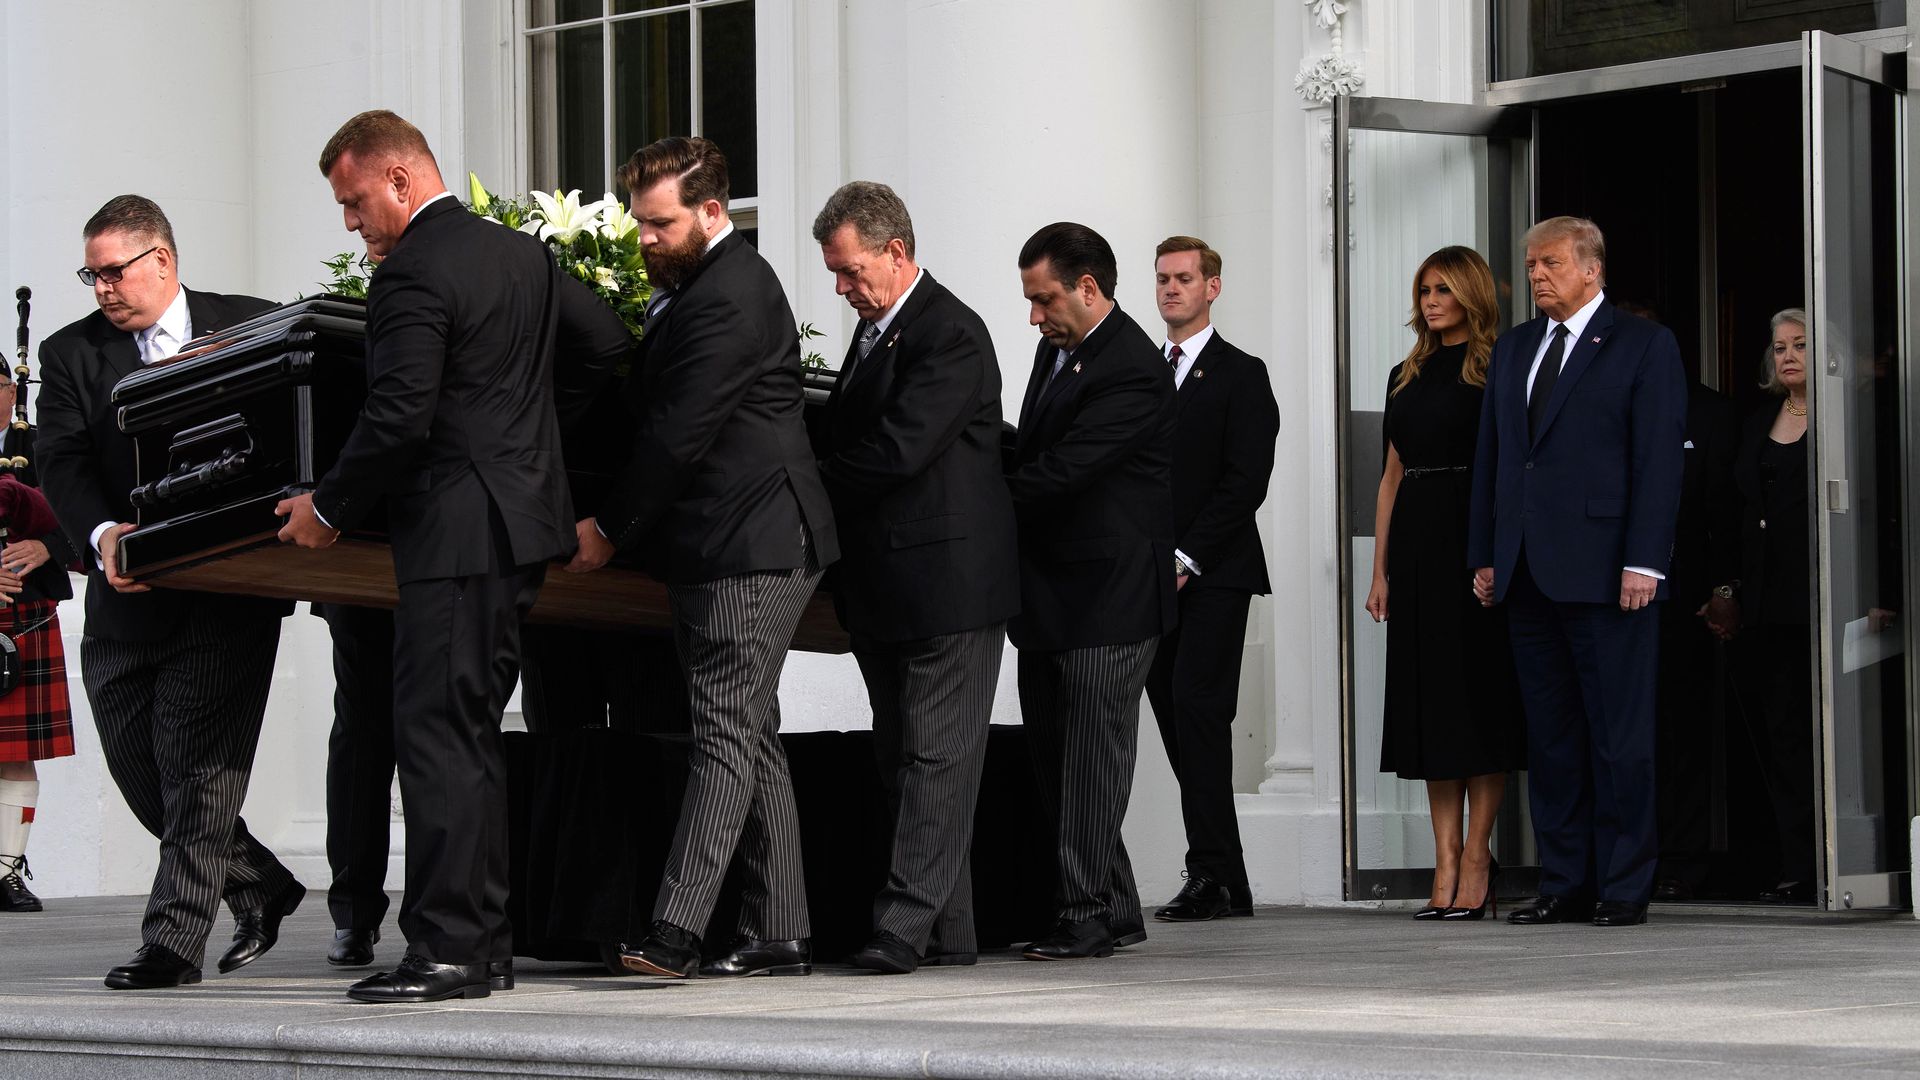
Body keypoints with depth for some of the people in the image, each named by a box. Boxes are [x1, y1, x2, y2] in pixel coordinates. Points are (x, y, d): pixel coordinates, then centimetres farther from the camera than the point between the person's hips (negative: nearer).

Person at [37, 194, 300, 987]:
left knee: (199, 767, -7)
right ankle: (261, 887, 26)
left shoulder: (253, 329, 3)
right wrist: (103, 535, -24)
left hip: (226, 590, -4)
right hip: (125, 599, 4)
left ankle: (174, 939, -4)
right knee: (138, 767, 8)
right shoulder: (71, 355, 7)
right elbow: (63, 462, -5)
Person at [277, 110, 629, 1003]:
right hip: (524, 520, 9)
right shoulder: (523, 254, 13)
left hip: (457, 535, -9)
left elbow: (397, 419, -21)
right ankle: (484, 943, 15)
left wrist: (327, 509, -9)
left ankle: (446, 950, -9)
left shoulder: (411, 273, -14)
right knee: (470, 734, 13)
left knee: (436, 735, -8)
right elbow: (607, 344, 20)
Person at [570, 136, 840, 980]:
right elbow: (656, 416, 22)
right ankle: (778, 934, 11)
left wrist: (609, 528, -10)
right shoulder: (692, 285, 17)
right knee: (750, 734, 9)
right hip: (719, 549, 11)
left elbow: (679, 435, -18)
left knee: (727, 731, -13)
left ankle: (675, 928, -21)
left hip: (752, 545, -11)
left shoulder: (729, 297, -16)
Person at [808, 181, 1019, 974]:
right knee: (902, 756, 10)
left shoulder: (950, 335, -14)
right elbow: (851, 442, 21)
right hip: (888, 584, 10)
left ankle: (906, 923, -10)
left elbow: (897, 448, -22)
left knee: (934, 757, -8)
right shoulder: (875, 331, 17)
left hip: (947, 581, -10)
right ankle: (948, 930, 15)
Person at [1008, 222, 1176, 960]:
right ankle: (1115, 910, 18)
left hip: (1107, 599, -10)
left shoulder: (1133, 371, -17)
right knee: (1053, 754, 11)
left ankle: (1086, 916, -2)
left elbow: (1061, 470, -22)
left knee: (1091, 756, -6)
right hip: (1050, 593, 10)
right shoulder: (1056, 350, 14)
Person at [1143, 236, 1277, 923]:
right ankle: (1226, 883, 8)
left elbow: (1245, 480, -9)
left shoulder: (1240, 375, 0)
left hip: (1212, 576, -6)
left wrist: (1186, 558, -14)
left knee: (1197, 710, -14)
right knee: (1175, 718, 3)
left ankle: (1211, 875, -13)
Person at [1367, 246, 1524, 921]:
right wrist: (1379, 571, 11)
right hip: (1416, 541, 6)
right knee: (1428, 694, 3)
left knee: (1479, 690, -4)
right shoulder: (1406, 377, 16)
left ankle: (1476, 857, 0)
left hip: (1475, 537, -6)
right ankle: (1446, 861, 4)